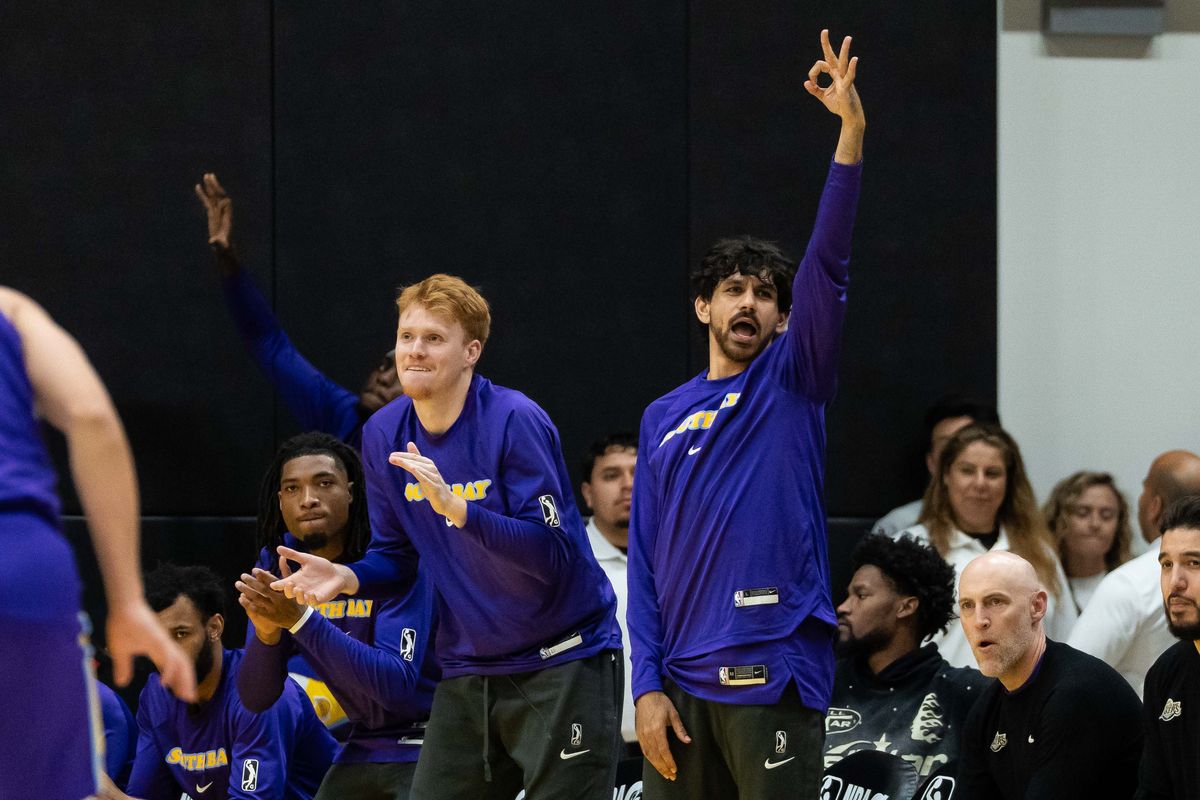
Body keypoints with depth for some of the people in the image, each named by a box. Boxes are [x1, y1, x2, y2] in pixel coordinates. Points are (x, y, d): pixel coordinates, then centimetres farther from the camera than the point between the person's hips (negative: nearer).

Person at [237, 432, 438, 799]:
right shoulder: (277, 566, -2)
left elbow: (397, 686, -27)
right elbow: (255, 699, -2)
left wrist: (302, 619, -32)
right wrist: (266, 633, -23)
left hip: (422, 745, -6)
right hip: (361, 749, 6)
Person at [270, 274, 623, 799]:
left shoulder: (516, 422, -16)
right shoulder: (384, 435, 3)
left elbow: (553, 555, -22)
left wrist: (455, 506, -33)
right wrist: (345, 577, -10)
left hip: (562, 663, -6)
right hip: (468, 672, 6)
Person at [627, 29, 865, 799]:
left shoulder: (793, 382, 6)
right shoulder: (663, 418, 16)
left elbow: (828, 266, -8)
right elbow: (646, 561, 13)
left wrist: (851, 130, -19)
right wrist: (647, 685, 2)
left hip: (772, 671, -4)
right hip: (681, 678, 4)